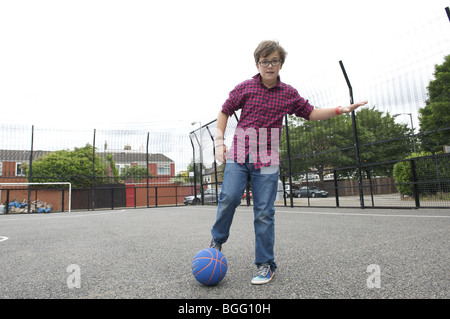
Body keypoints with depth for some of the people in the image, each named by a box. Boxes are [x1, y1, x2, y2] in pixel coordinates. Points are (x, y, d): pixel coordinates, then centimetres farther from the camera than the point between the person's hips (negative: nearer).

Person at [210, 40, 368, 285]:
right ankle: (217, 241, 13)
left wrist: (340, 110, 5)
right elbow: (224, 112, 12)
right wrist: (219, 141, 2)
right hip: (238, 154, 0)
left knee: (264, 211, -2)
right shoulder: (244, 88, 5)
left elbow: (311, 113, 17)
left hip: (266, 159, 1)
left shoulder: (288, 94, 8)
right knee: (229, 197, -16)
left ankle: (266, 264, 12)